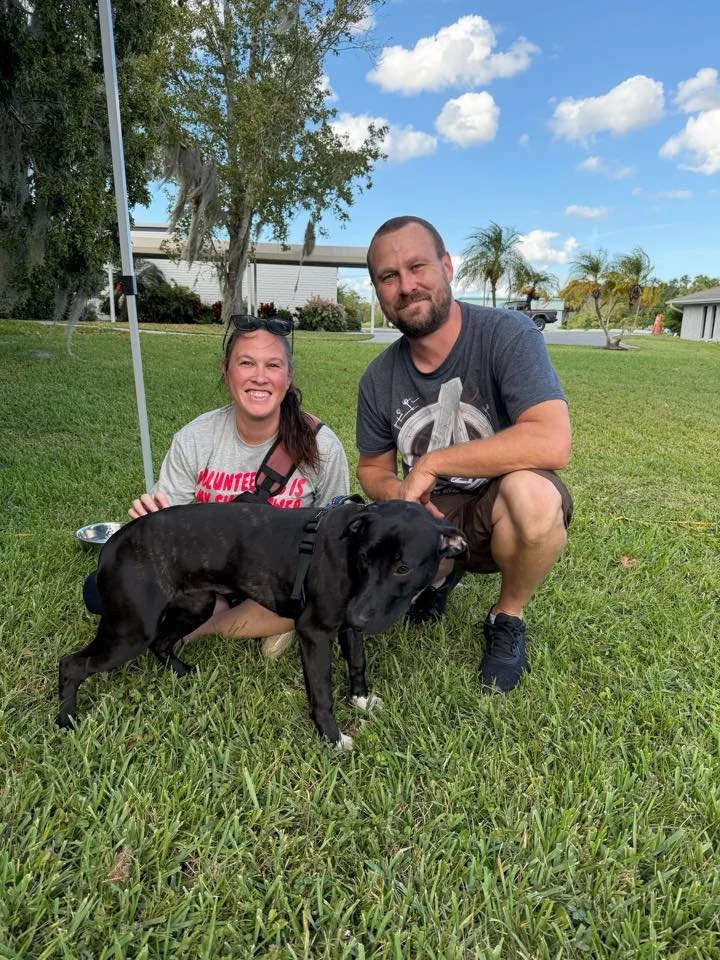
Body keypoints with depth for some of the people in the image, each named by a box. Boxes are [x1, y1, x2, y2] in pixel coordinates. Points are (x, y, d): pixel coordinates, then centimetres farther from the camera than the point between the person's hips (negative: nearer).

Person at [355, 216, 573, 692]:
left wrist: (430, 463, -27)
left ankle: (508, 617, -5)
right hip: (431, 516, 4)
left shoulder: (508, 334, -19)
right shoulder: (379, 379, -5)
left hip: (505, 510, -3)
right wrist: (396, 493, -17)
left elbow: (552, 443, -32)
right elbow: (373, 467, 9)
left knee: (531, 490, -38)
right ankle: (440, 575, 18)